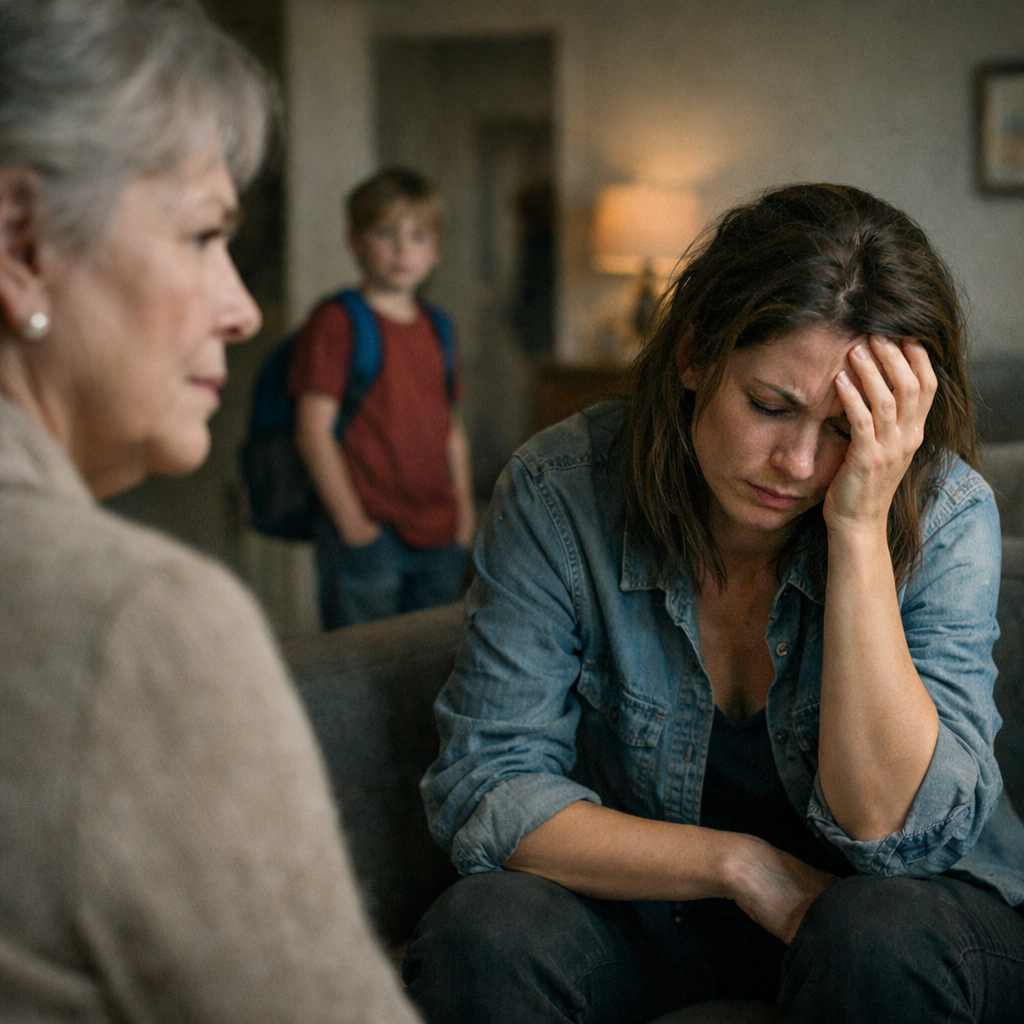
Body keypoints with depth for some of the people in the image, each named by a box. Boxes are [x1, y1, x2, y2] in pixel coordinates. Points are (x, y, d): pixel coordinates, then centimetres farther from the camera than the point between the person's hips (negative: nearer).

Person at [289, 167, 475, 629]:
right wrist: (352, 523, -12)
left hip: (439, 538, 6)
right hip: (368, 534, -6)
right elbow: (314, 431, -10)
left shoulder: (436, 329, 15)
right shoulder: (335, 323, -6)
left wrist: (464, 512, 13)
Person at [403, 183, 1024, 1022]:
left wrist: (860, 529, -33)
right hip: (645, 899, 1)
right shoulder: (558, 492, -17)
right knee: (481, 936, -29)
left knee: (883, 936, -34)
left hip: (887, 896, 0)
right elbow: (485, 788, -15)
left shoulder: (945, 514, -19)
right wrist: (740, 866, -24)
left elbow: (898, 830, -26)